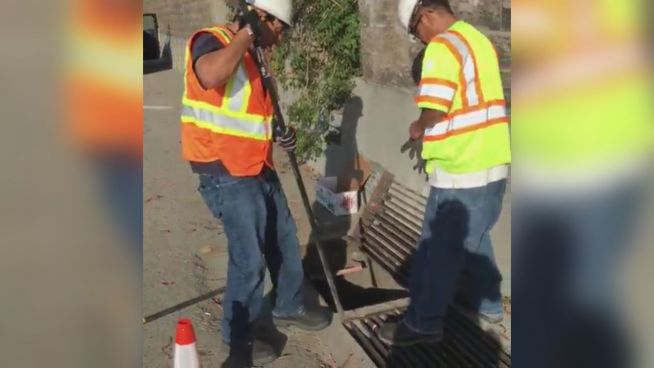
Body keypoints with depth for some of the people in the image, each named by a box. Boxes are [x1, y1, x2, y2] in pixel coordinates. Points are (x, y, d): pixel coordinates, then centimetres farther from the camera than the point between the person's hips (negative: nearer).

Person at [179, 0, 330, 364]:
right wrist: (245, 33, -26)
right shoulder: (211, 40, -13)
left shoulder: (252, 56, 14)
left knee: (284, 241, 19)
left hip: (259, 168, 9)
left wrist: (278, 131, 6)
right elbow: (210, 76, -39)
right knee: (249, 258, -4)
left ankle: (289, 307, 40)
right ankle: (238, 336, 16)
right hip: (228, 175, -9)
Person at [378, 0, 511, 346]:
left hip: (460, 170, -9)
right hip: (493, 163, 9)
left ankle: (424, 323, 12)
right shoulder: (479, 39, 14)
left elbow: (434, 110, -21)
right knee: (473, 239, 23)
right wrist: (430, 131, 12)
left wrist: (418, 128, 0)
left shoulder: (442, 46, -15)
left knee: (438, 249, 2)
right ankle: (489, 304, 36)